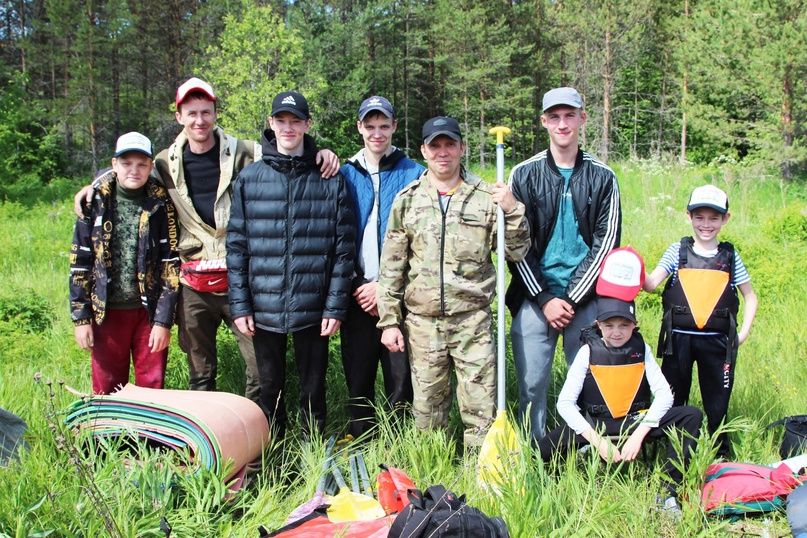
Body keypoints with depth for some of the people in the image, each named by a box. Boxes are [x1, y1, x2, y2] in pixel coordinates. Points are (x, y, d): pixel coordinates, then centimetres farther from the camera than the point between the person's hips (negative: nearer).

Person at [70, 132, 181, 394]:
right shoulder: (95, 202, 0)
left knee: (152, 389, 6)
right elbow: (79, 262, 3)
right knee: (107, 391, 9)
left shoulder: (160, 204, -2)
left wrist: (163, 321, -8)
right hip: (107, 311, 1)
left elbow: (171, 264, -4)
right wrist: (81, 317, -1)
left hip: (149, 311, -1)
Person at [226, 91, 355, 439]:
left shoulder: (329, 179, 0)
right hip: (264, 307, 1)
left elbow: (344, 247, -1)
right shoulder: (249, 178, 4)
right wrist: (239, 305, -3)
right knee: (270, 387, 14)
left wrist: (336, 305, -6)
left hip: (312, 307, -1)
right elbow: (236, 245, 2)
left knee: (313, 389, 11)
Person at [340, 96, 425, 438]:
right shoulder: (345, 174, 8)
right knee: (358, 380, 9)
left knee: (401, 379, 3)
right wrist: (355, 285, -4)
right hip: (358, 295, 2)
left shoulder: (414, 175, 1)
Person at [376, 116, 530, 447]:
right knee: (427, 409, 11)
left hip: (473, 321, -1)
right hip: (422, 321, 1)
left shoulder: (486, 197, 3)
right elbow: (391, 267, 6)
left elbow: (516, 253, 2)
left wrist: (512, 211, -13)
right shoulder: (407, 200, 6)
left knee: (481, 407, 1)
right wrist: (389, 321, 2)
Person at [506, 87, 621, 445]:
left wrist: (570, 298, -7)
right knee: (532, 385, 1)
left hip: (586, 298, 1)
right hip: (534, 299, 0)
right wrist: (545, 299, -7)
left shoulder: (602, 177, 6)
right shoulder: (524, 174, 5)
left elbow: (605, 243, 2)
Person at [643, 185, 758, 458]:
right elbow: (651, 283, -10)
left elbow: (750, 297, 14)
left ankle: (720, 459, 23)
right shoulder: (678, 251, 2)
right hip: (679, 339, -1)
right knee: (671, 401, 7)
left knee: (717, 404, 8)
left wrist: (744, 333, 4)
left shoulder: (730, 256, 6)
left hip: (717, 341, 1)